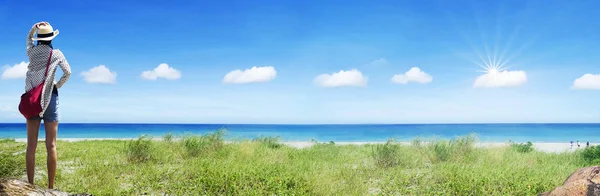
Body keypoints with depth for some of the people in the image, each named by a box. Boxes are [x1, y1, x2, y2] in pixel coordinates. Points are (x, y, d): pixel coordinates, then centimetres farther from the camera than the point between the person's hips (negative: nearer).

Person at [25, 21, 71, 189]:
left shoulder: (31, 51, 6)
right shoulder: (56, 54, -1)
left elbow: (29, 38, 27)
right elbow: (68, 73, 4)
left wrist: (34, 28, 11)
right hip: (49, 98, -2)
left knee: (31, 145, 1)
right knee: (51, 146, -2)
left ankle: (30, 185, -2)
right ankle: (50, 187, -4)